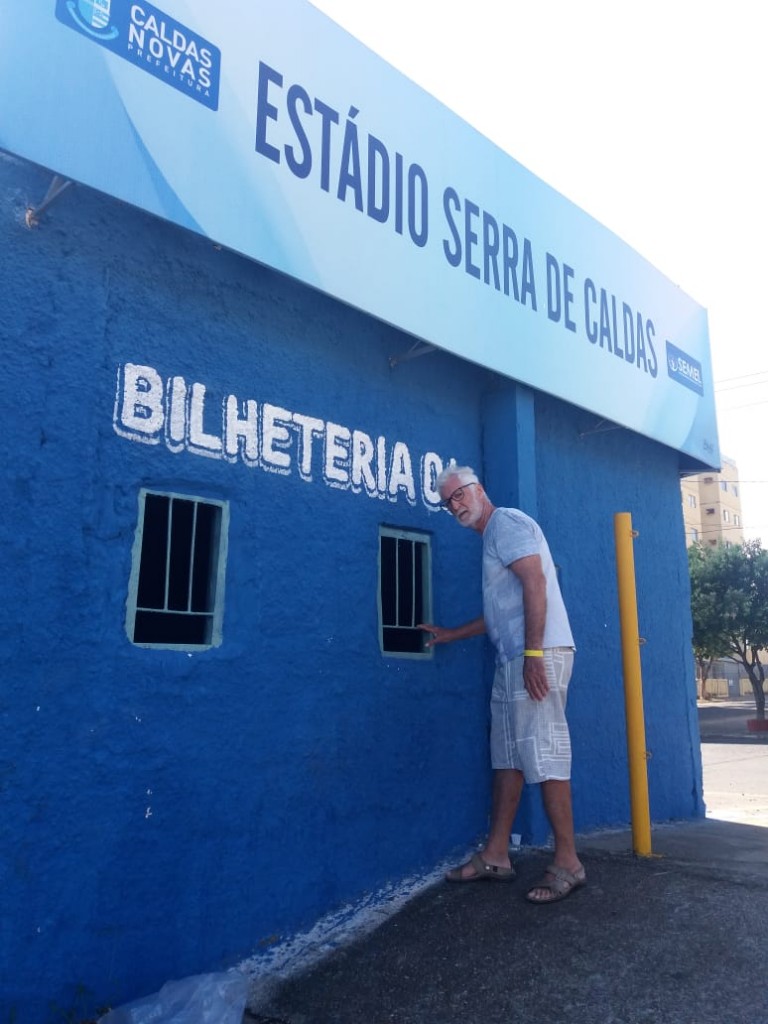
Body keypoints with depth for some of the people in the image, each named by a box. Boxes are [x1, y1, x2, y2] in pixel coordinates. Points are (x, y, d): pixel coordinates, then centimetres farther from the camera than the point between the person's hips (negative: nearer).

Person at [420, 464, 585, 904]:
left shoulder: (507, 522, -5)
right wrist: (451, 634, 33)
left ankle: (568, 862, 2)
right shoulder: (494, 537, 24)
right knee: (508, 756, 11)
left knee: (543, 754, -7)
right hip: (512, 660, 10)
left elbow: (535, 583, -18)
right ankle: (496, 856, 18)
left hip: (539, 655, -10)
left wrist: (533, 654, -24)